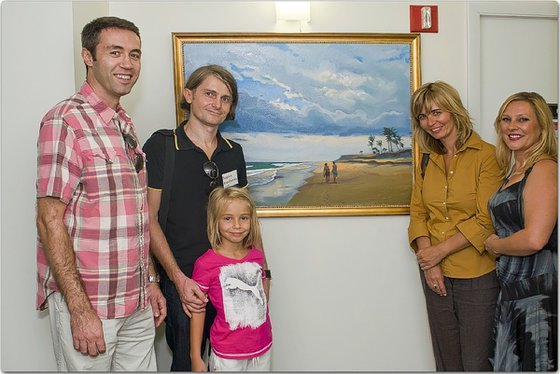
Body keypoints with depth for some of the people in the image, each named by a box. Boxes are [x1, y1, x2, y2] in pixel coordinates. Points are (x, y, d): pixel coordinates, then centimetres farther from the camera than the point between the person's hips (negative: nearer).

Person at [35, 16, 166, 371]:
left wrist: (150, 281, 12)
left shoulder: (127, 126, 10)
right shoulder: (65, 121, -13)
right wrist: (80, 309, -18)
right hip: (87, 304, -7)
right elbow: (50, 220, -16)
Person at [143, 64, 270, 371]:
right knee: (187, 363, 10)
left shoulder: (234, 152, 7)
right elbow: (149, 219, -9)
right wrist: (180, 280, -14)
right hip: (181, 281, -4)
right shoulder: (160, 145, -8)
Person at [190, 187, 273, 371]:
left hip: (263, 349, 5)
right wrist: (196, 358, -5)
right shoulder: (206, 263, -15)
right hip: (227, 354, -4)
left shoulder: (257, 256, 0)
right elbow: (197, 311, -8)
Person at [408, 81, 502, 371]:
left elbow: (486, 221, -13)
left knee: (475, 361, 7)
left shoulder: (485, 155, -9)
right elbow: (418, 213, 6)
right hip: (435, 274, 5)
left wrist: (439, 251, -14)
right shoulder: (427, 162, 8)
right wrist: (429, 263, -7)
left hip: (476, 276, -5)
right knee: (446, 359, 17)